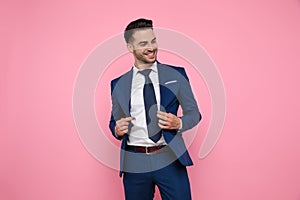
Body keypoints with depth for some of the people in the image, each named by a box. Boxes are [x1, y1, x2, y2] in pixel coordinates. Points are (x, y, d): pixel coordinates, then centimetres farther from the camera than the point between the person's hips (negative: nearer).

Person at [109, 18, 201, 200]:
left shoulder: (176, 75, 2)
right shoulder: (119, 84, 6)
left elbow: (194, 113, 7)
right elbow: (114, 122, 15)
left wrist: (179, 123, -13)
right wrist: (117, 130, -7)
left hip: (170, 159, -1)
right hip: (134, 163, 1)